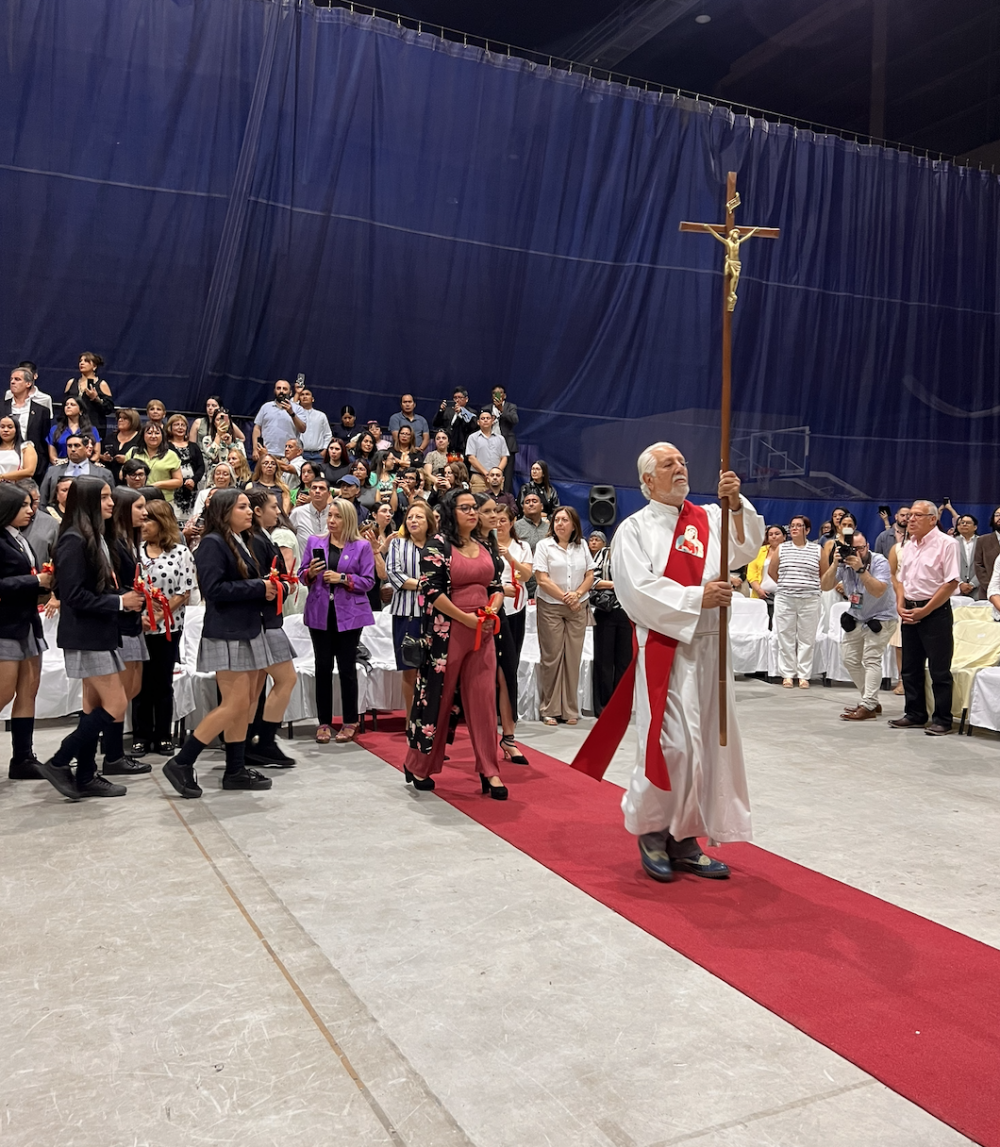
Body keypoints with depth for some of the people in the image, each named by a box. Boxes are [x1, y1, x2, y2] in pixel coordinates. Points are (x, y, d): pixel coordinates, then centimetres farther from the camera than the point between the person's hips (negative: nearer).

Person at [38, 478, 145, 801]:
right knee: (116, 707, -8)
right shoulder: (74, 540, -16)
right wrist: (119, 602, -16)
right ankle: (58, 763, 3)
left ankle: (85, 776, 19)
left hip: (100, 634, 9)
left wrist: (126, 597, 0)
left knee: (95, 706, 12)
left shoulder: (96, 538, 12)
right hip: (86, 636, -9)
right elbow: (74, 596, -20)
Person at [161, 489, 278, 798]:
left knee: (245, 704, 9)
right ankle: (181, 764, -2)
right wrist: (258, 587, -16)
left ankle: (236, 770, 16)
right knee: (235, 704, -11)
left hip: (248, 632, 9)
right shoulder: (212, 543, -11)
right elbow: (213, 589, -20)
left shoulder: (240, 543, 16)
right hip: (227, 635, -9)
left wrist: (267, 588, 0)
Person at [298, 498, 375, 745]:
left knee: (347, 668, 3)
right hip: (320, 612, 2)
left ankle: (350, 722, 14)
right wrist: (310, 573, -13)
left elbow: (368, 581, -4)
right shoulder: (314, 542, 8)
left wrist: (342, 579, -16)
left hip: (349, 614, -2)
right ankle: (324, 722, 13)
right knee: (323, 667, 4)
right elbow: (302, 575, 9)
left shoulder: (362, 546, 1)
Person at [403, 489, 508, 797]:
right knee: (438, 697, 3)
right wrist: (465, 617, -15)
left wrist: (491, 610, -5)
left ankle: (489, 771, 9)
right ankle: (418, 766, 20)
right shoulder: (437, 546, -5)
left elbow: (497, 586, 16)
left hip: (482, 633, 5)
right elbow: (431, 589, -14)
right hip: (447, 633, -5)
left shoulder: (485, 548, 13)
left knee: (483, 699, 2)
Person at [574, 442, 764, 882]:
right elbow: (638, 589, -11)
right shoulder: (635, 529, 1)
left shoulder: (710, 518, 13)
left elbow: (745, 548, -4)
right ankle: (651, 830, 15)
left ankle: (684, 839, 19)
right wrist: (697, 598, -16)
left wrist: (736, 504, -18)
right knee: (671, 743, -7)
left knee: (706, 743, 7)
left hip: (710, 647, 5)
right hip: (664, 649, -5)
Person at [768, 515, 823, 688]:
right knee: (786, 638, 3)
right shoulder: (782, 548, 6)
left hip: (809, 601, -1)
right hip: (784, 600, 1)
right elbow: (771, 571, 14)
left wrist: (811, 588, 8)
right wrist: (784, 586, 11)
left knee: (807, 639, 2)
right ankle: (787, 674, 10)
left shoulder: (817, 550, 4)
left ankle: (804, 675, 10)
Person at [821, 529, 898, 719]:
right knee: (850, 660, 8)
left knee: (871, 659, -16)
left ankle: (868, 707, -18)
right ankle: (872, 701, 18)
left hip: (881, 618, -6)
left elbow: (878, 591, -35)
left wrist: (861, 569, -40)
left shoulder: (879, 562, -21)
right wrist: (834, 565, -28)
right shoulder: (844, 563, -9)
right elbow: (825, 586, -15)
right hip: (856, 618, 6)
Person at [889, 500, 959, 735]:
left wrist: (925, 611, -15)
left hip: (935, 612, -7)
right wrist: (900, 606, 1)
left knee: (939, 670, -1)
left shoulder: (945, 544, -10)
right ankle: (915, 715, 23)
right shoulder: (908, 546, 11)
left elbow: (951, 583, -15)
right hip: (909, 613, 7)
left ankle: (942, 720, 8)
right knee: (910, 668, 12)